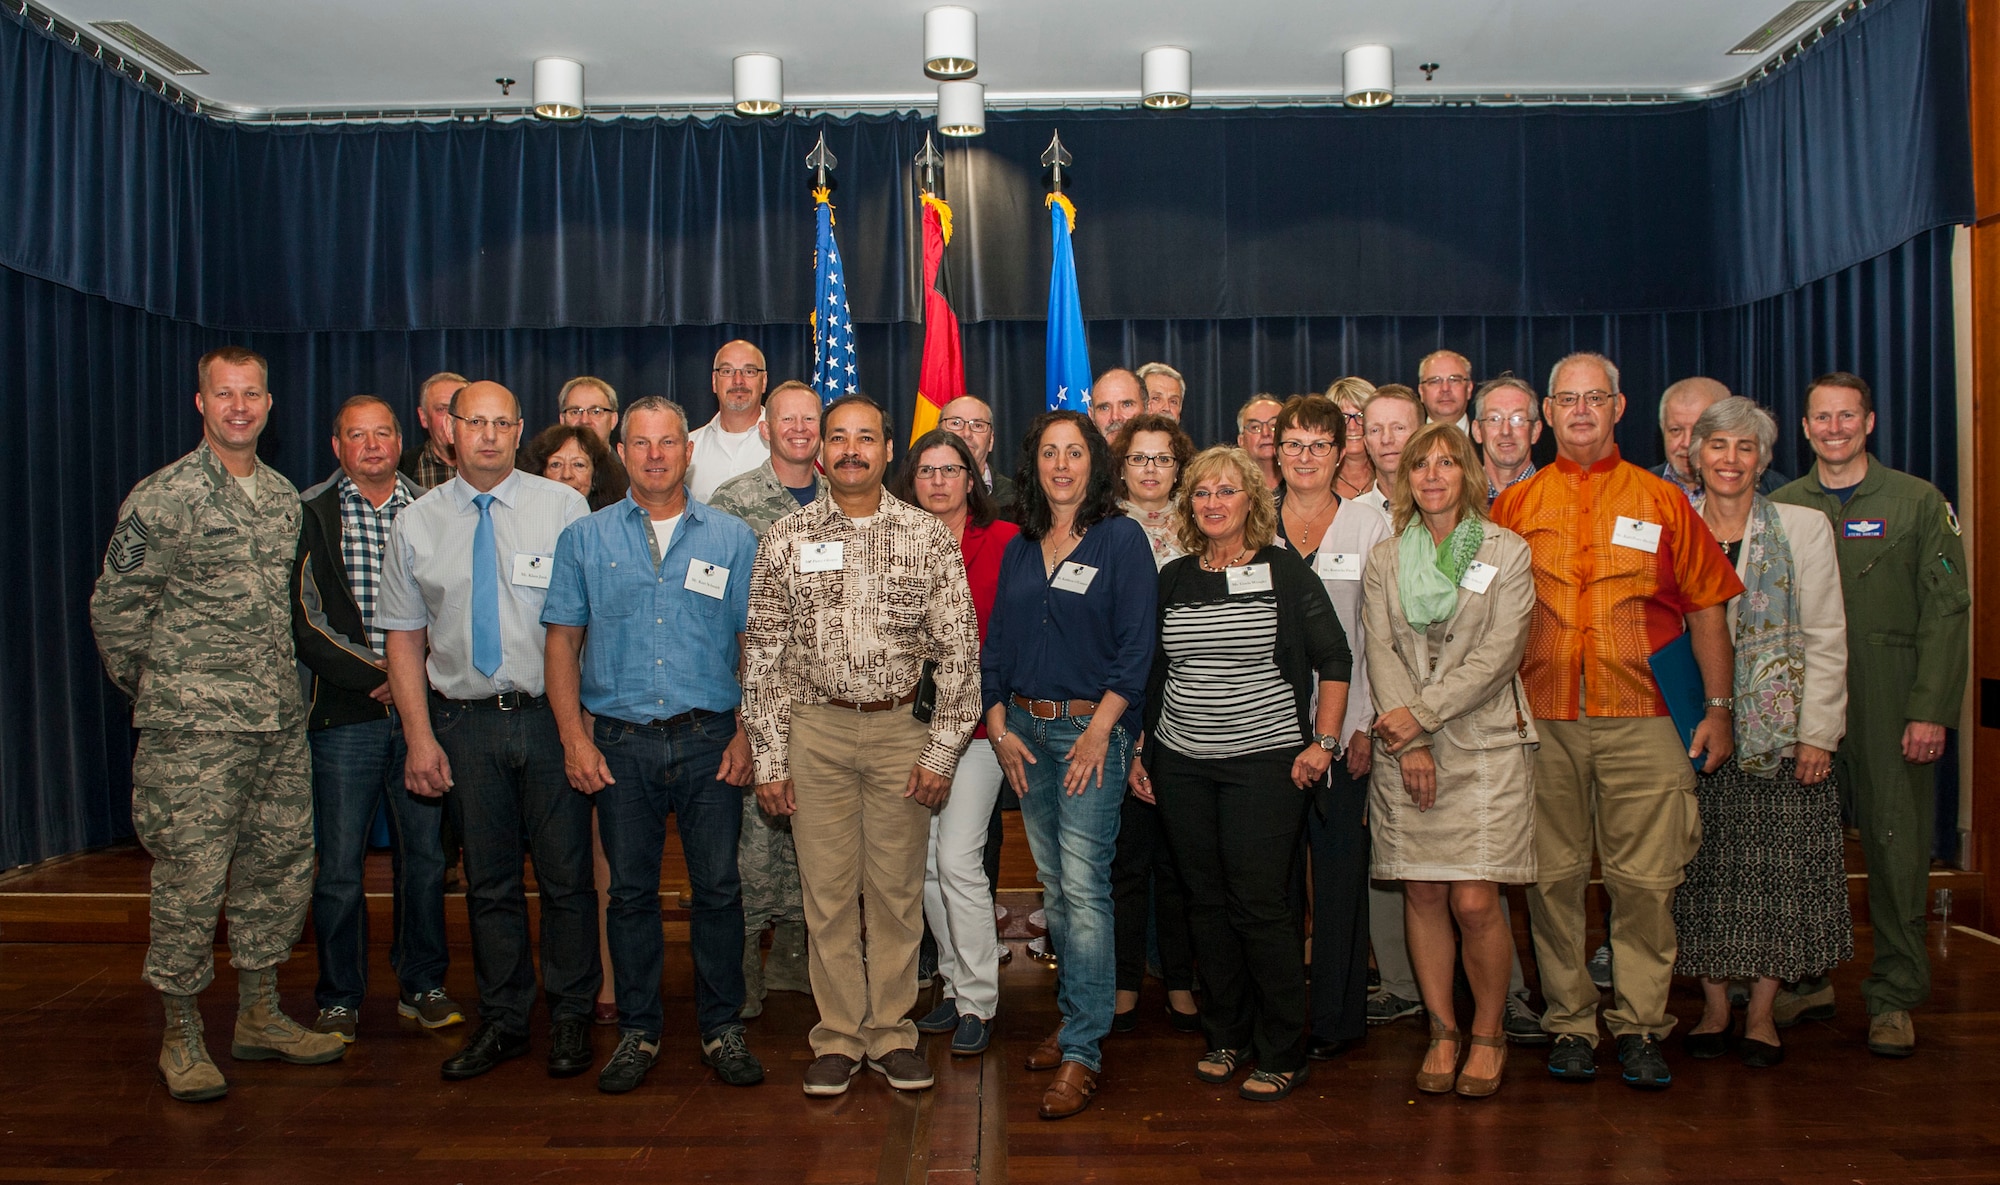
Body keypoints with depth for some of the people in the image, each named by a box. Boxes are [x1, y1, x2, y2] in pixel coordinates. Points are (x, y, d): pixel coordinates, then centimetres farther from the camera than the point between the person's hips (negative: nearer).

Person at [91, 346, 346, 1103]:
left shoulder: (285, 497, 11)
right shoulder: (162, 498, -8)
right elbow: (114, 608, -3)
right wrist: (150, 689, 4)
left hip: (280, 725, 6)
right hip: (193, 729, -6)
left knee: (282, 869, 11)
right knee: (190, 882, -1)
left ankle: (259, 1017, 26)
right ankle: (182, 1038, 15)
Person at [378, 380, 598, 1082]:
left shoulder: (562, 507, -1)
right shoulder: (416, 524, 7)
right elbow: (405, 636, 7)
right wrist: (419, 736, 0)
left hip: (552, 715, -2)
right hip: (464, 722, 2)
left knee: (567, 874, 3)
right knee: (488, 880, 11)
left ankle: (571, 1017, 20)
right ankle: (502, 1022, 26)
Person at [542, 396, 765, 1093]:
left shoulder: (732, 539, 6)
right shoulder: (585, 539, 7)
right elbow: (563, 641, 6)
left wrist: (747, 734, -3)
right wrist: (574, 736, -3)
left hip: (708, 740, 0)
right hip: (620, 742, 1)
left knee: (718, 887, 3)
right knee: (631, 891, 8)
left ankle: (722, 1029, 18)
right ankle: (637, 1031, 22)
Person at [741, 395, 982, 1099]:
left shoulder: (928, 537, 1)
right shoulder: (787, 539, 3)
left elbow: (958, 648, 0)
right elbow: (763, 653, 3)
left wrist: (941, 750, -5)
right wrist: (768, 758, -2)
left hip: (901, 729, 0)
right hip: (816, 730, 0)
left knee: (898, 890, 8)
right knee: (827, 889, 7)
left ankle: (891, 1032, 23)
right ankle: (838, 1035, 21)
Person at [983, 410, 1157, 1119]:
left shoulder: (1121, 539, -4)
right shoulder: (1020, 549, 13)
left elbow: (1135, 647, -9)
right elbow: (996, 642, 13)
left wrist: (1099, 731, -15)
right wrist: (998, 726, 3)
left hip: (1092, 727, -6)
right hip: (1024, 728, 6)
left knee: (1083, 886, -8)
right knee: (1053, 885, 12)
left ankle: (1083, 1050, -2)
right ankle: (1073, 1019, 25)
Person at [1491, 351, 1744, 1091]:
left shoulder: (1661, 502, 8)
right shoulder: (1515, 505, 9)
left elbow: (1706, 608, 9)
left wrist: (1718, 707, 4)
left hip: (1641, 719, 0)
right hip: (1542, 721, 1)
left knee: (1645, 879, 0)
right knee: (1553, 878, 6)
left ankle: (1640, 1028, 13)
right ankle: (1570, 1023, 18)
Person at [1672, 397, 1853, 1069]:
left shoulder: (1804, 527, 3)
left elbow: (1826, 639, 0)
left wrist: (1817, 734, -7)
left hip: (1782, 733, -1)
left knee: (1777, 868, 2)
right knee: (1702, 867, 3)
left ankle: (1761, 1011, 14)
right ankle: (1714, 1005, 16)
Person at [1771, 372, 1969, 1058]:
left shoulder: (1919, 502, 5)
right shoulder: (1781, 508, 11)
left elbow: (1946, 610, 0)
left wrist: (1930, 710, -9)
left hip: (1890, 707, -2)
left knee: (1897, 845, 1)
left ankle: (1894, 997, 13)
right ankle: (1808, 979, 20)